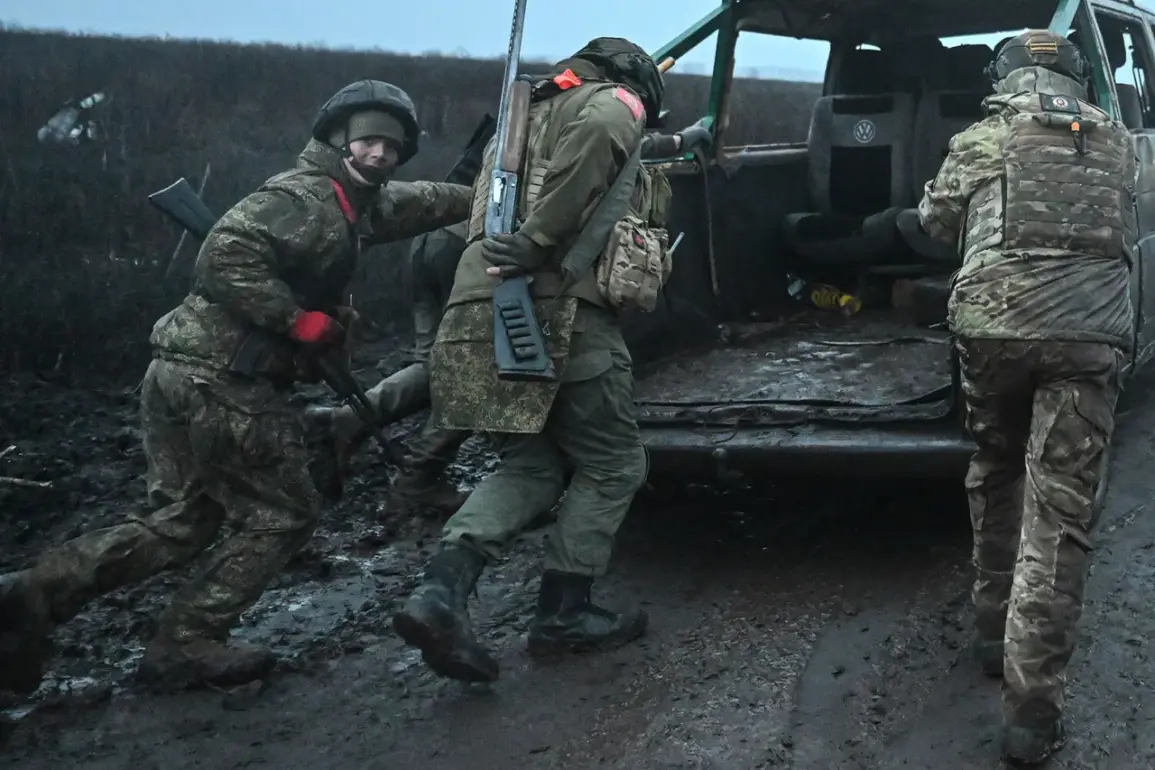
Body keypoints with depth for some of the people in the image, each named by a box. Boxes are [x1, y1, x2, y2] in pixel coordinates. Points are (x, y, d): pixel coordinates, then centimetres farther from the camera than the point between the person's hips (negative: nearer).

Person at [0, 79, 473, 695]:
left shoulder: (356, 202, 17)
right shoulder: (304, 198, -13)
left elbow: (418, 202, 35)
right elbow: (227, 255, -26)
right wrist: (300, 320, -21)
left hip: (182, 374, 10)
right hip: (222, 382, -10)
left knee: (181, 521, 16)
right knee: (283, 515, 4)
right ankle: (186, 645, 10)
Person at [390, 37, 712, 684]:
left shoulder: (529, 114, 30)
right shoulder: (613, 102, 5)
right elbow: (597, 142, -20)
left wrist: (670, 155, 47)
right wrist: (537, 242, -21)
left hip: (480, 314, 8)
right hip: (557, 312, -8)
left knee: (531, 467, 16)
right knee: (613, 466, 10)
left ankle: (440, 593, -3)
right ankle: (563, 615, 14)